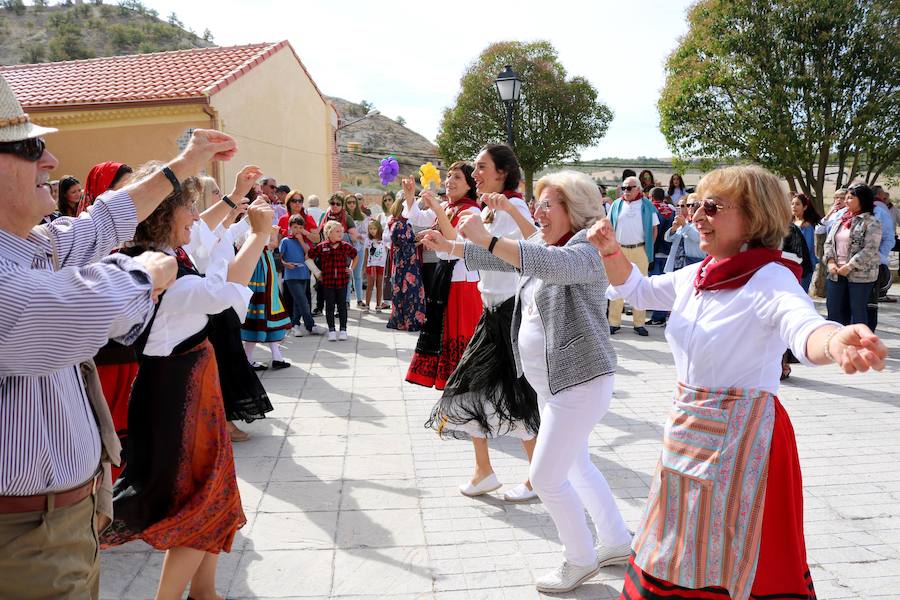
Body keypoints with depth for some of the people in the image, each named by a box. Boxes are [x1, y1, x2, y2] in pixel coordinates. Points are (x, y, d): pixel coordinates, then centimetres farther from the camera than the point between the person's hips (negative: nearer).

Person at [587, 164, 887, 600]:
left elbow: (805, 330, -39)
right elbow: (637, 289, 17)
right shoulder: (696, 276, 3)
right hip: (687, 432, 7)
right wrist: (611, 251, -1)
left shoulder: (769, 278, -19)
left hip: (739, 437, -7)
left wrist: (835, 343, -62)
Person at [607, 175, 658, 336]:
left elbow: (654, 228, 6)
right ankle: (614, 322, 6)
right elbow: (609, 227, 10)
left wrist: (648, 247, 0)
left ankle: (639, 323, 11)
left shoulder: (647, 205, 3)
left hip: (639, 250, -1)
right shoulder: (617, 205, 8)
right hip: (619, 250, 1)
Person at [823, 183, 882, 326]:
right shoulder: (840, 220, 13)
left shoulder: (871, 222, -8)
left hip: (860, 275, -6)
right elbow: (828, 242, 10)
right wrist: (830, 261, -6)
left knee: (858, 310, 2)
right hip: (836, 273, 6)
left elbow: (869, 250, -16)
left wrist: (848, 267, -18)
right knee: (833, 308, 10)